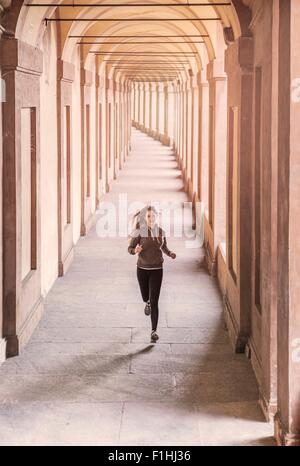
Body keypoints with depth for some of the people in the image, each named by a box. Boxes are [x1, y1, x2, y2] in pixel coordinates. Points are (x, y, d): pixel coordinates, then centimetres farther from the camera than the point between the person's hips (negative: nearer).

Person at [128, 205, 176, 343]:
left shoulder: (161, 231, -2)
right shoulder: (140, 232, -11)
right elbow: (130, 248, -8)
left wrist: (169, 253, -4)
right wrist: (135, 250, -30)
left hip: (157, 270, 0)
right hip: (142, 269, 0)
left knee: (154, 302, -8)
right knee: (145, 297, 19)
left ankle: (154, 331, -7)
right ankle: (147, 303, 58)